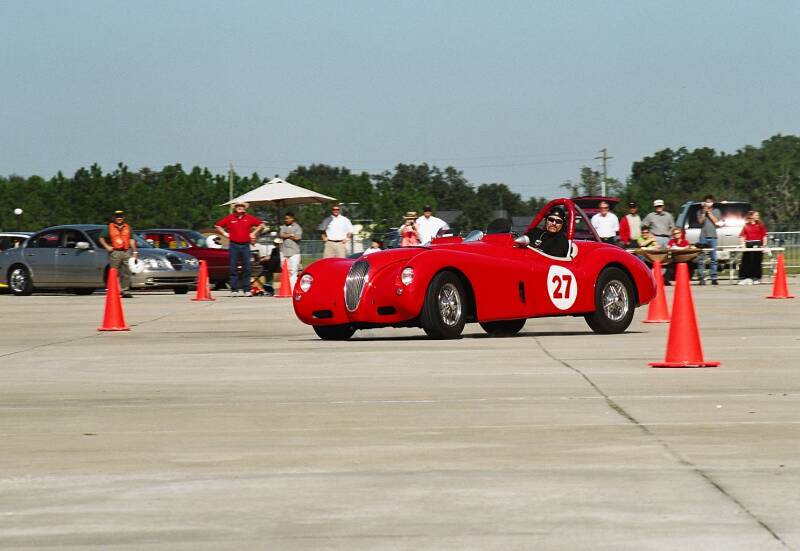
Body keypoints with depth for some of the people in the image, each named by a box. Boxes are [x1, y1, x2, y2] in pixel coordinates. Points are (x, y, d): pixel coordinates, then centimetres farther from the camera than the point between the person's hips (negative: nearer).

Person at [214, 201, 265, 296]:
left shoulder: (249, 218, 5)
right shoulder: (230, 218, 3)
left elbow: (261, 225, 16)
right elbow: (217, 225, 12)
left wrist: (253, 233, 9)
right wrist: (225, 233, 4)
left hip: (245, 245, 1)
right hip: (234, 246, -1)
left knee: (246, 268, 0)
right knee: (234, 268, -2)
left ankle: (247, 290, 4)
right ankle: (234, 290, 0)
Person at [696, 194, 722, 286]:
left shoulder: (716, 211, 13)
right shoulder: (700, 211, 12)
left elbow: (717, 222, 2)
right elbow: (700, 221, 0)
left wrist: (709, 213, 0)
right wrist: (704, 212, -5)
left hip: (713, 237, 0)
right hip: (703, 237, 0)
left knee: (714, 258, -2)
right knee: (701, 259, -6)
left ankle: (714, 278, 0)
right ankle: (702, 278, -5)